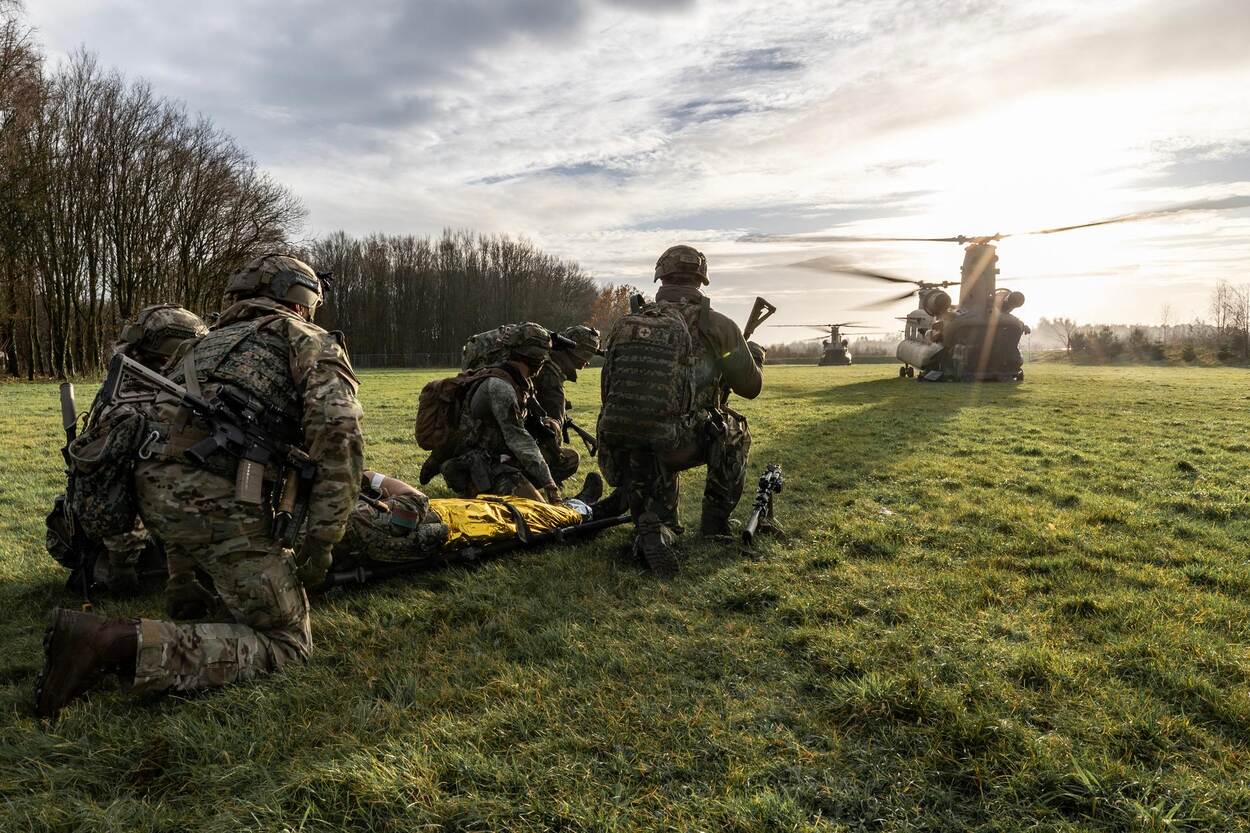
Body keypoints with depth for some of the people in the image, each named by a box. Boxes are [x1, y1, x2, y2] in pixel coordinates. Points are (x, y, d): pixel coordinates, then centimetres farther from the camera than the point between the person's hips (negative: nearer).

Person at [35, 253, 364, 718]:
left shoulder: (209, 341, 29)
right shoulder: (311, 342, 9)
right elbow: (338, 436, -8)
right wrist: (319, 546, -6)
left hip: (151, 487, 8)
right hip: (215, 501, -8)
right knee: (287, 643, 0)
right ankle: (121, 643, -16)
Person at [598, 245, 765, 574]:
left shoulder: (628, 322, 13)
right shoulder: (716, 325, 2)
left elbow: (607, 390, 17)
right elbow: (750, 386, 13)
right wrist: (755, 356, 34)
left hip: (619, 446, 4)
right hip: (674, 443, -4)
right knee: (734, 433, 26)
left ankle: (654, 531, 5)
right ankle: (715, 523, 27)